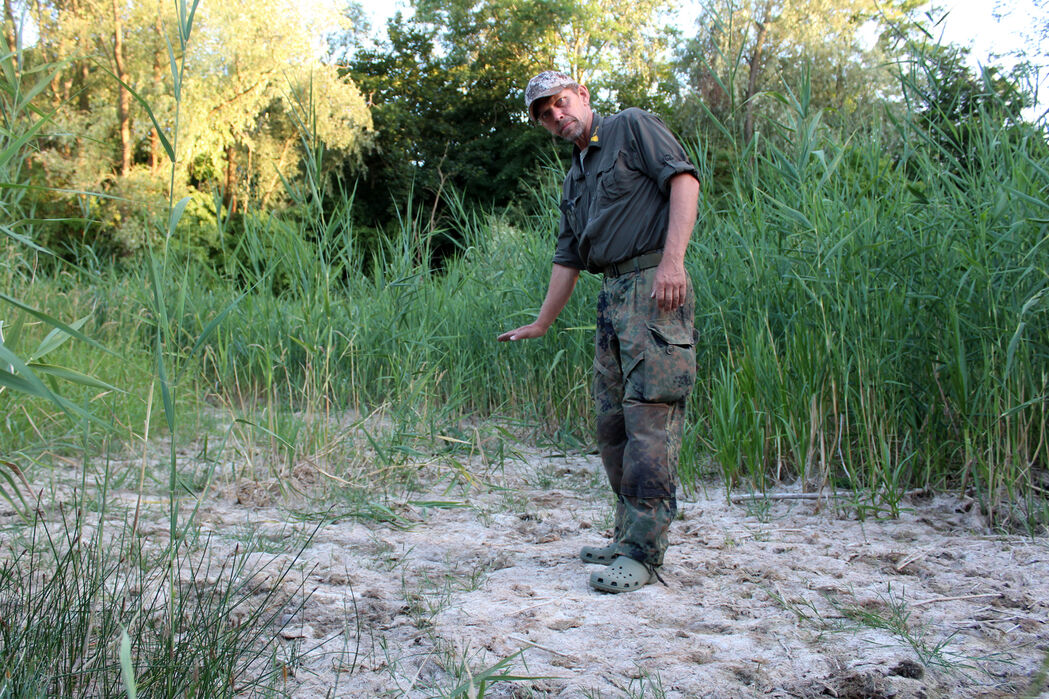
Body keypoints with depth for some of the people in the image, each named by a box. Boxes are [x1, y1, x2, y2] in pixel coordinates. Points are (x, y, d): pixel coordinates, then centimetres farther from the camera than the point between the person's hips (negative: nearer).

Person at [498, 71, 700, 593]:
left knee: (649, 419, -12)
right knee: (612, 424, 8)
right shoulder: (575, 180, 25)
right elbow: (568, 260, 29)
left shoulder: (633, 127, 4)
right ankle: (628, 536, 17)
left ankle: (643, 553, -12)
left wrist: (672, 259, -21)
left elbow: (684, 179, -9)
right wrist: (541, 324, 29)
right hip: (611, 295, 9)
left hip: (653, 288, -8)